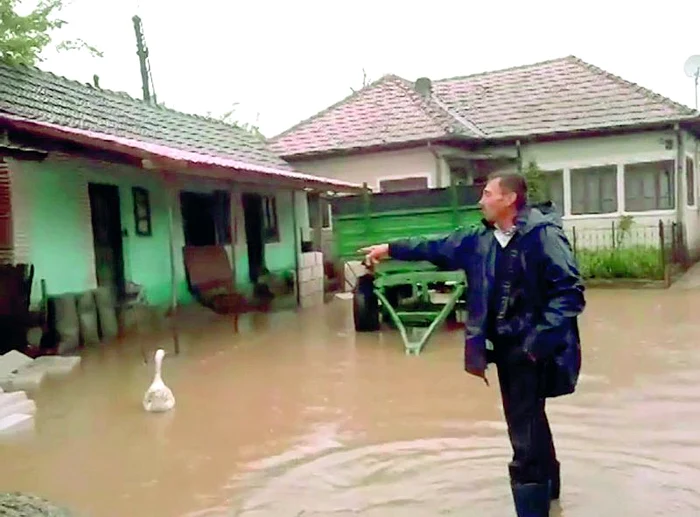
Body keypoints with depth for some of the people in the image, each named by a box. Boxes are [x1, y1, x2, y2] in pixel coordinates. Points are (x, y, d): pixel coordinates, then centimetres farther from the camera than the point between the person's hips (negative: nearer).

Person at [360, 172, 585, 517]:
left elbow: (569, 291, -20)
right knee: (527, 420, 24)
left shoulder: (543, 235, -16)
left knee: (524, 432, -8)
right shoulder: (481, 239, 7)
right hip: (504, 346, 8)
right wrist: (390, 249, 19)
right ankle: (546, 483, 46)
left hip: (532, 349, -8)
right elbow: (436, 248, 17)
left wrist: (540, 338, -24)